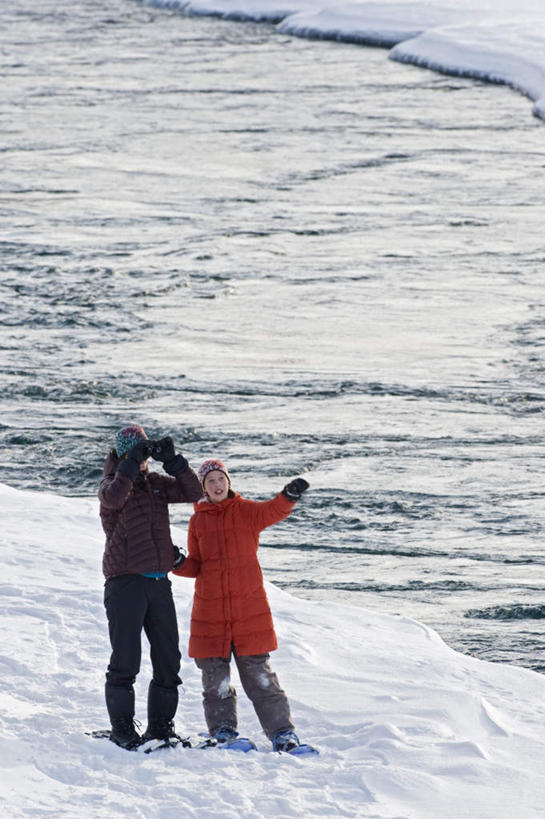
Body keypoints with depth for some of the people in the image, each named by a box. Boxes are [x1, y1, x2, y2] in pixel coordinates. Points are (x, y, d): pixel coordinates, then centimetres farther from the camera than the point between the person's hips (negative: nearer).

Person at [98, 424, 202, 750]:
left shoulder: (156, 483, 14)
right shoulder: (112, 483, -1)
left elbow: (193, 492, 4)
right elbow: (114, 497, -25)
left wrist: (172, 460, -6)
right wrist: (132, 464, -21)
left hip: (159, 583, 6)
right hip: (125, 583, -6)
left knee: (168, 660, 6)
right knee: (126, 661, -4)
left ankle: (161, 726, 16)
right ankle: (122, 728, 4)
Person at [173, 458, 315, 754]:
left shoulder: (247, 511, 2)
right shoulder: (198, 520, 8)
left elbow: (273, 511, -19)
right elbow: (196, 565, 12)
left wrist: (288, 496, -41)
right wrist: (178, 564, -11)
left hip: (248, 606, -2)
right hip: (210, 611, 2)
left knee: (260, 676, -2)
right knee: (216, 679, 4)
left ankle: (282, 734, 2)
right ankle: (223, 732, 15)